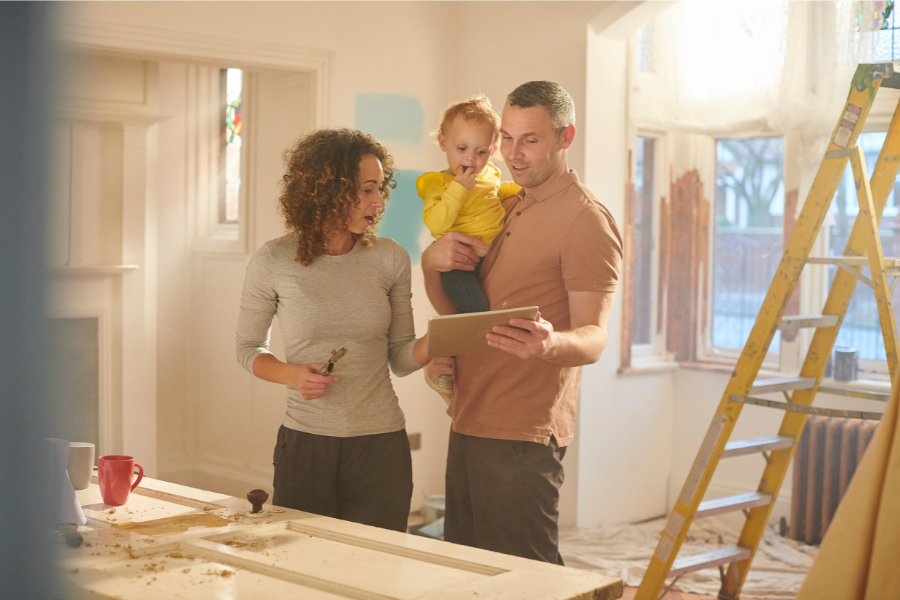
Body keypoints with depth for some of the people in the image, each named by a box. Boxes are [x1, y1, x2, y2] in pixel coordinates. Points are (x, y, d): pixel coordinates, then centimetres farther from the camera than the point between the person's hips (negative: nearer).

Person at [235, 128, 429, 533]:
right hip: (305, 443, -1)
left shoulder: (390, 259, 2)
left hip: (381, 443, 2)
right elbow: (248, 347, 8)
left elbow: (401, 358, 5)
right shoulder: (274, 263, -4)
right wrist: (292, 374, -11)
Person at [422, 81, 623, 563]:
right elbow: (454, 309, 19)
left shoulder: (586, 219, -9)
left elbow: (593, 338, -17)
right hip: (470, 422, 9)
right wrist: (431, 262, -3)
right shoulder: (506, 207, 17)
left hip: (523, 434, -8)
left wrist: (549, 344, -40)